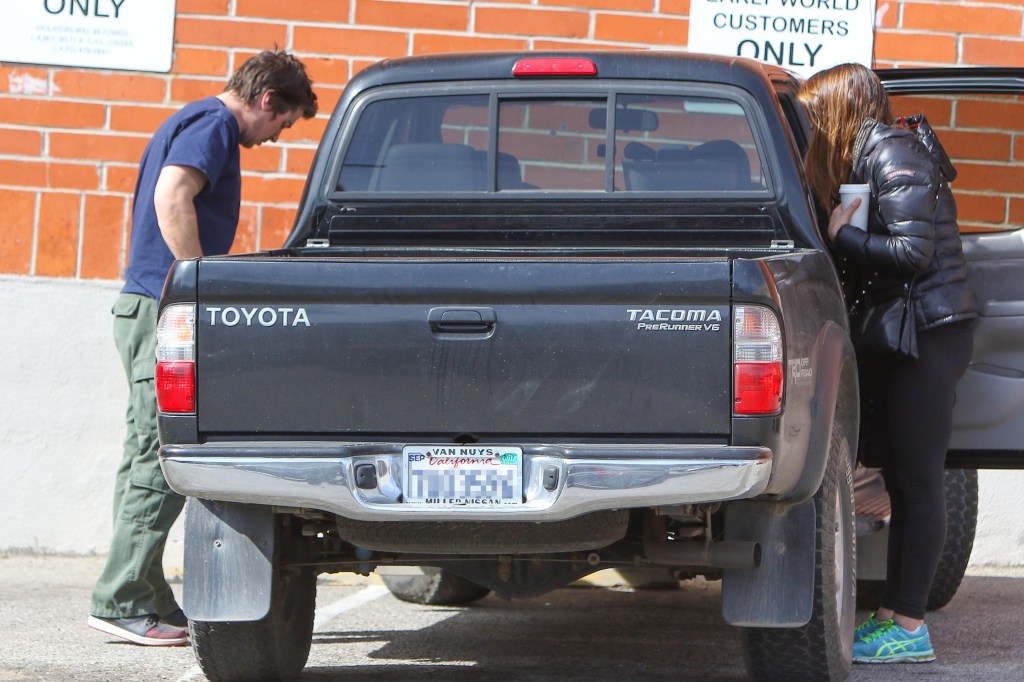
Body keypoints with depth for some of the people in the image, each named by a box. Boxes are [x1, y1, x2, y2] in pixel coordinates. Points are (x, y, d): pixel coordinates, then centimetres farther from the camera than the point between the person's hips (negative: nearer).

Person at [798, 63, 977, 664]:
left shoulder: (892, 155, -13)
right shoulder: (872, 155, 16)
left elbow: (913, 253, -20)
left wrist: (842, 236, -12)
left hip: (929, 336, -10)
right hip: (903, 338, 10)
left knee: (918, 482, -7)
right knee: (903, 482, 11)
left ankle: (909, 630, -5)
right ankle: (892, 615, 16)